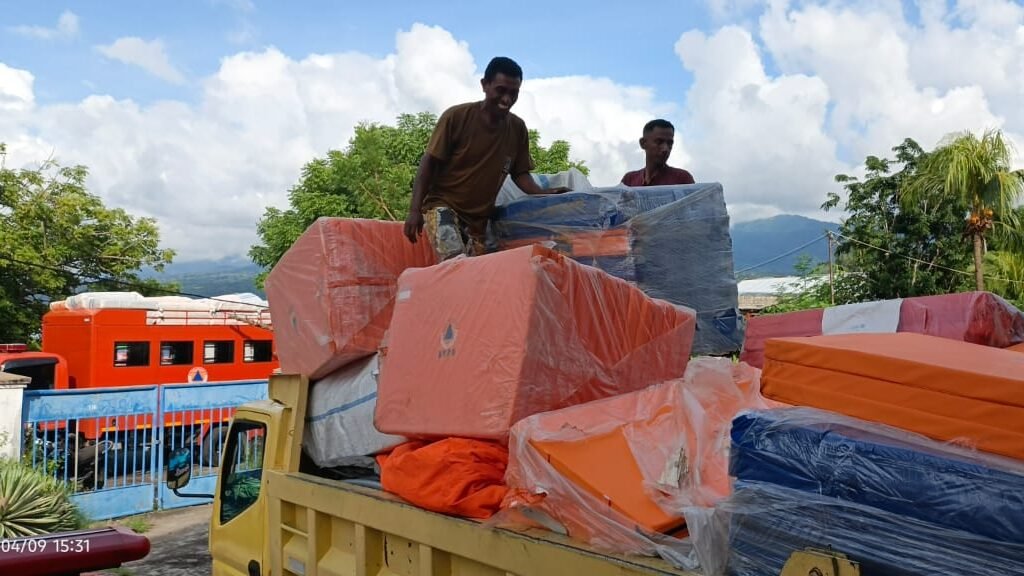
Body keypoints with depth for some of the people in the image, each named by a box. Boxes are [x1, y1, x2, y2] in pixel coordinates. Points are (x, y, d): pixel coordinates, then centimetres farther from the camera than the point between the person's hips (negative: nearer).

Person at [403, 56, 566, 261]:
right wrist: (415, 209, -15)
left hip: (478, 218, 6)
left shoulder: (518, 128, 1)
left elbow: (520, 173, 10)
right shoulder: (457, 117, -12)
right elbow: (429, 163, -8)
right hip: (443, 205, -5)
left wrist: (543, 194, -10)